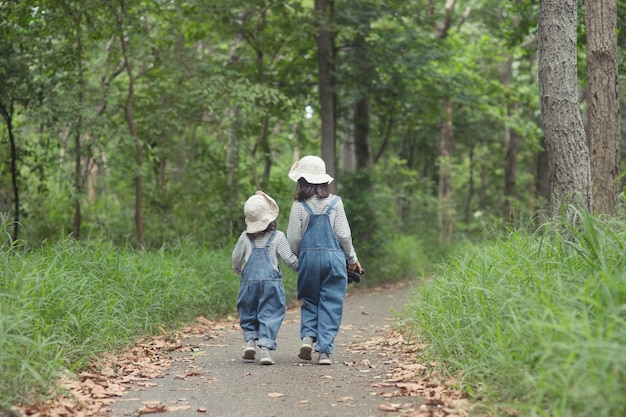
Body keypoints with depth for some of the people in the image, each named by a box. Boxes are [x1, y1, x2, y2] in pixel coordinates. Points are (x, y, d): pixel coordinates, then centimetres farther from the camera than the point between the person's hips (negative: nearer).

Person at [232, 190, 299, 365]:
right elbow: (289, 259, -3)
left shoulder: (245, 237, 2)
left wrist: (238, 271, 31)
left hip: (249, 281, 2)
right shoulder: (278, 237, -4)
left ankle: (250, 340, 3)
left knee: (248, 313, 18)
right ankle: (265, 349, -10)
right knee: (269, 315, 0)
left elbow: (236, 259, 10)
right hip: (271, 281, -2)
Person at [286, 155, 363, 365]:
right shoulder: (335, 202, -1)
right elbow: (343, 234, -1)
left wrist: (295, 260, 16)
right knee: (331, 304, 4)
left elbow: (293, 238, -1)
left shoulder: (299, 205, -2)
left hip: (308, 257, 0)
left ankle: (308, 336, -3)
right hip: (334, 257, 0)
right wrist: (352, 259, 12)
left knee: (310, 300, 17)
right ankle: (324, 350, -1)